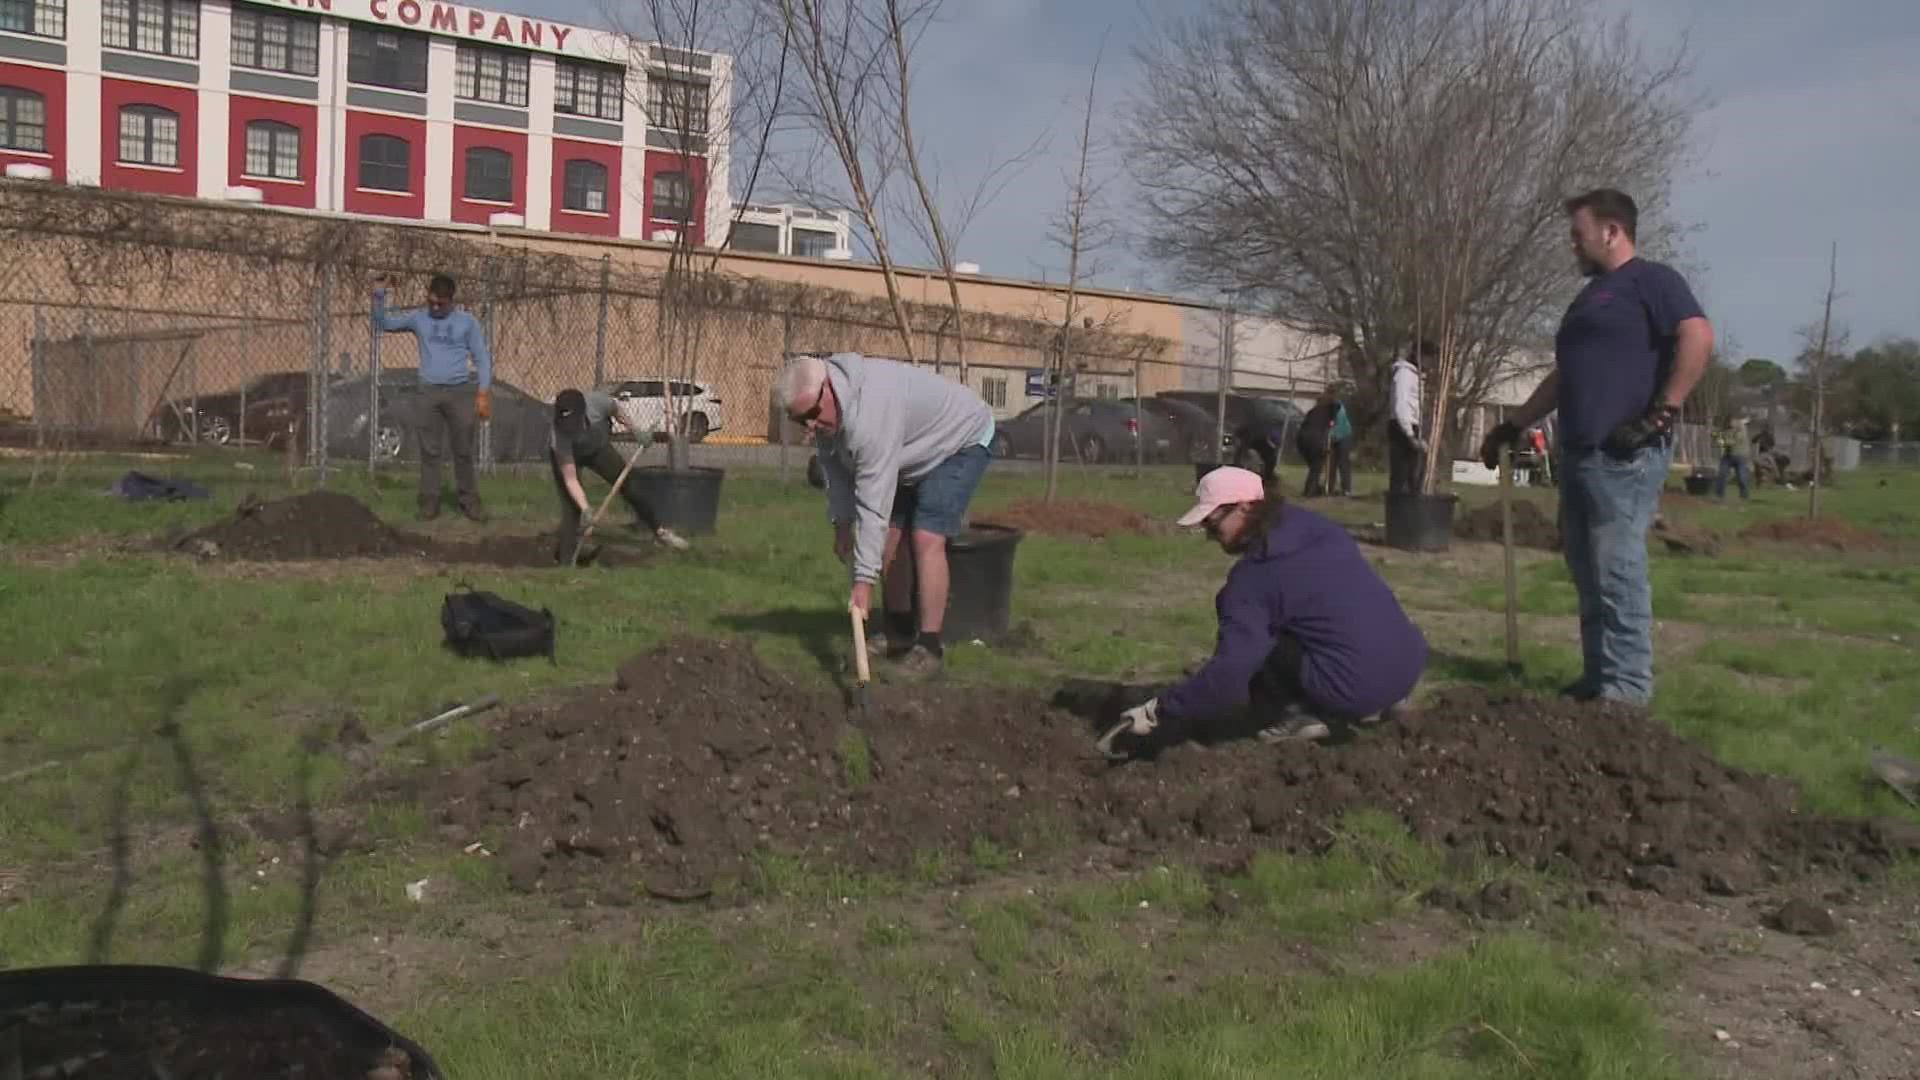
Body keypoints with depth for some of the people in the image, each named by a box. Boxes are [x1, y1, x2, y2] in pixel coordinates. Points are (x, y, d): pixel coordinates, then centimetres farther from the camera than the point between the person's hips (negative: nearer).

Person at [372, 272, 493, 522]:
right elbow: (383, 323, 12)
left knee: (463, 451, 3)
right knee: (429, 450, 2)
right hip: (429, 393, 2)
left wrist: (483, 393, -8)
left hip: (460, 392, -2)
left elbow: (483, 358, 0)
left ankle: (469, 501, 9)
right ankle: (430, 501, 7)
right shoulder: (418, 318, 7)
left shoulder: (468, 322, 1)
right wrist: (379, 294, -4)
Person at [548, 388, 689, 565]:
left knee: (631, 487, 4)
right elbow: (570, 479, -40)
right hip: (565, 456, -3)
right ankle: (565, 562, -11)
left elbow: (616, 411, -10)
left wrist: (636, 431, -5)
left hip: (598, 447, 4)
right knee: (571, 508, -17)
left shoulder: (598, 401, -37)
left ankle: (659, 532, 22)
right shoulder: (560, 434, -41)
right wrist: (585, 508, -50)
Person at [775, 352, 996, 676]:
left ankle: (929, 646, -15)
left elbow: (873, 505, -40)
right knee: (889, 536, 7)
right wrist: (841, 522, 3)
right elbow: (834, 464, 3)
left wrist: (864, 579, -39)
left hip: (961, 441, -9)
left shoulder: (870, 413, -40)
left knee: (926, 538, -19)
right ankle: (900, 631, 20)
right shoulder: (822, 407, -13)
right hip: (915, 449, 9)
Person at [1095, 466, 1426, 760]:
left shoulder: (1254, 577, -11)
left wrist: (1158, 715, -8)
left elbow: (1228, 674, -17)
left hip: (1353, 689, -7)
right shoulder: (1321, 529, 10)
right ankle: (1379, 703, 21)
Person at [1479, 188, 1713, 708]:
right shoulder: (1590, 297, 24)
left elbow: (1698, 337, -18)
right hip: (1580, 453, 9)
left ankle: (1626, 688, -6)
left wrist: (1661, 414, -20)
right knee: (1589, 574, 9)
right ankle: (1597, 679, 14)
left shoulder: (1651, 280, -3)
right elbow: (1562, 378, 30)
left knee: (1618, 571, -10)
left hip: (1624, 454, -9)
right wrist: (1511, 428, 27)